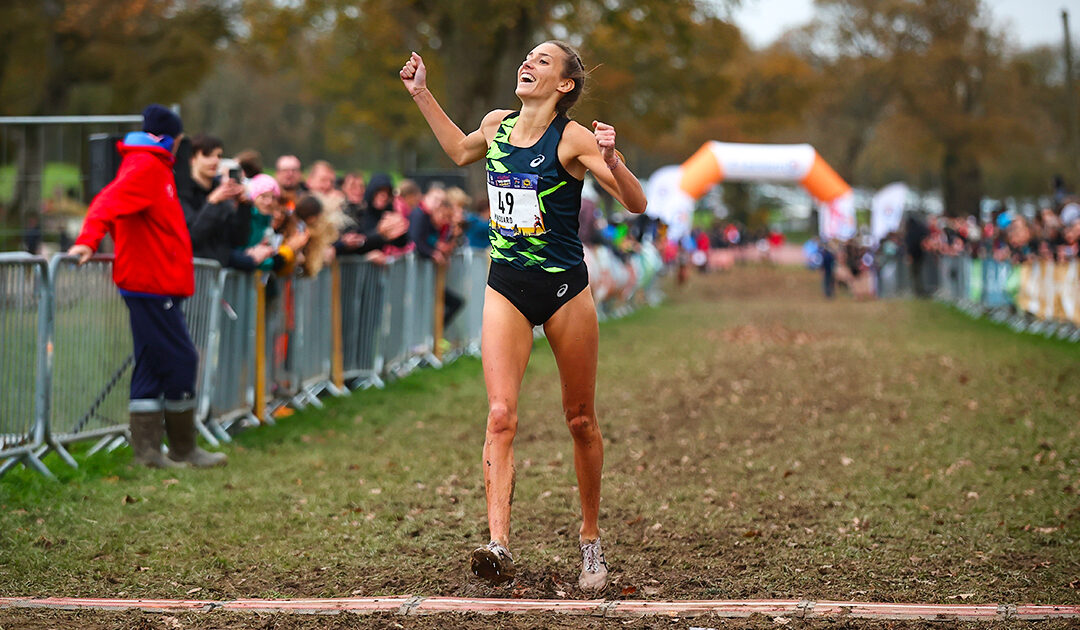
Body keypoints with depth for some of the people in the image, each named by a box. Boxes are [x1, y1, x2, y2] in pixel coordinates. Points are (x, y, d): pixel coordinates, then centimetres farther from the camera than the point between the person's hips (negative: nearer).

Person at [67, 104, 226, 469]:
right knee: (180, 360, -6)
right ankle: (183, 450, 1)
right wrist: (88, 241, -40)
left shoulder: (152, 167, 21)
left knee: (152, 365, 10)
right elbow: (110, 202, -26)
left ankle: (147, 449, 11)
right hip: (152, 284, -11)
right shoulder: (145, 168, -12)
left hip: (154, 284, 11)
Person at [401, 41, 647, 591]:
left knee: (580, 420, 8)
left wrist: (612, 161, -31)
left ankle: (590, 538, 25)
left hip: (564, 287, -3)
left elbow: (636, 205, -13)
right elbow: (460, 151, 30)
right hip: (505, 287, 3)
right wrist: (421, 94, 26)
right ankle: (498, 543, -22)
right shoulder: (496, 126, 5)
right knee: (501, 413, -13)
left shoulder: (572, 139, -10)